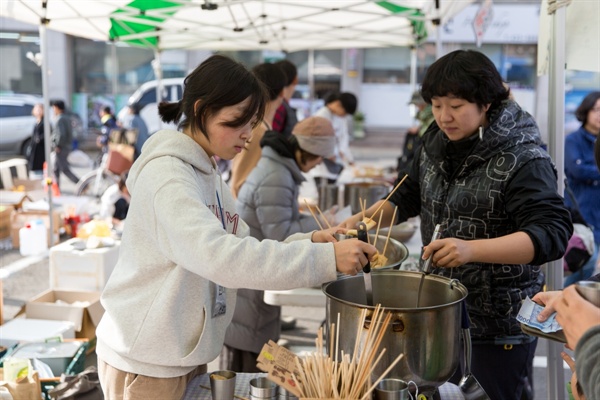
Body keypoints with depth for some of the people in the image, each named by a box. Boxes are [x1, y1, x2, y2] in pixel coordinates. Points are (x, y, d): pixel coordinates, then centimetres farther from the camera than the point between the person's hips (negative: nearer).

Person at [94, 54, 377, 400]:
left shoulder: (208, 175, 8)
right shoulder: (166, 172, -19)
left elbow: (244, 254, 5)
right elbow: (217, 256, -32)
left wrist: (308, 243, -11)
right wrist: (323, 258, -31)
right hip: (147, 363, -8)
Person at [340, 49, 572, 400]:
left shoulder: (523, 160, -19)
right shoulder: (437, 141, 3)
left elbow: (553, 233, -28)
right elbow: (409, 196, 15)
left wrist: (471, 249, -40)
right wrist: (363, 220, -2)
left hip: (500, 323, -6)